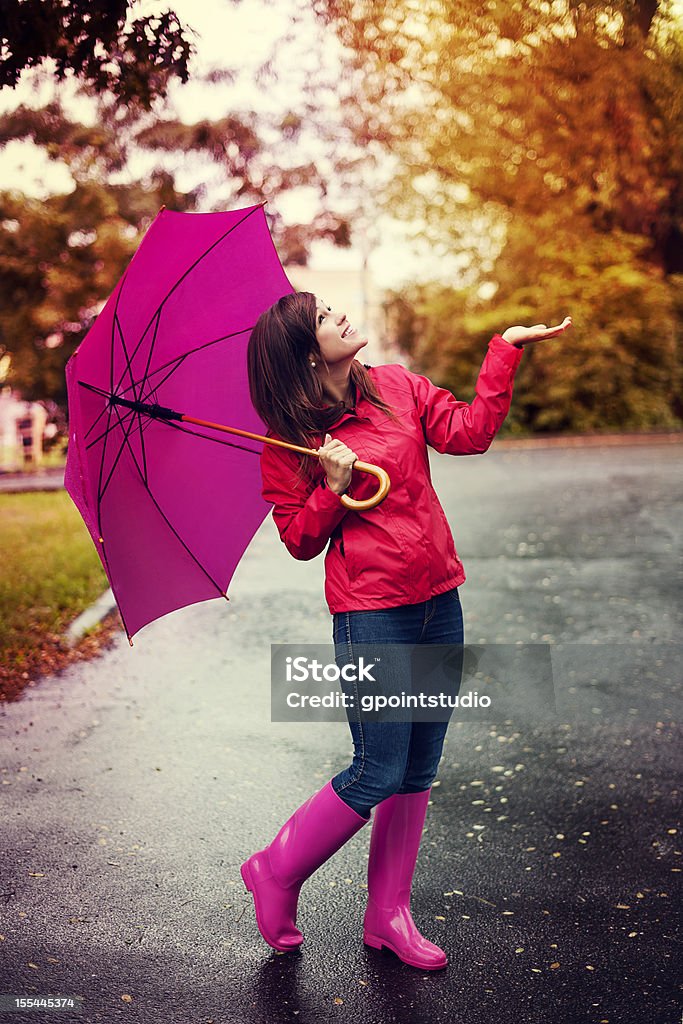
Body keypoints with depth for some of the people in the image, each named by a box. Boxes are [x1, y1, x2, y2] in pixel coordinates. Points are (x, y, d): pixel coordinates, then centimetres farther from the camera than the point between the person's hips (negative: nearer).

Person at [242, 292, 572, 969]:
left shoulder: (397, 387, 8)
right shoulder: (288, 444, -4)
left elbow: (468, 431, -1)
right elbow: (300, 540, -2)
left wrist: (505, 349, -4)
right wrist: (335, 488, -18)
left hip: (437, 602, 6)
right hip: (369, 615, -5)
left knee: (419, 771, 10)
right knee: (379, 773, -4)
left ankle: (388, 915, 25)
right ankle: (275, 873, 20)